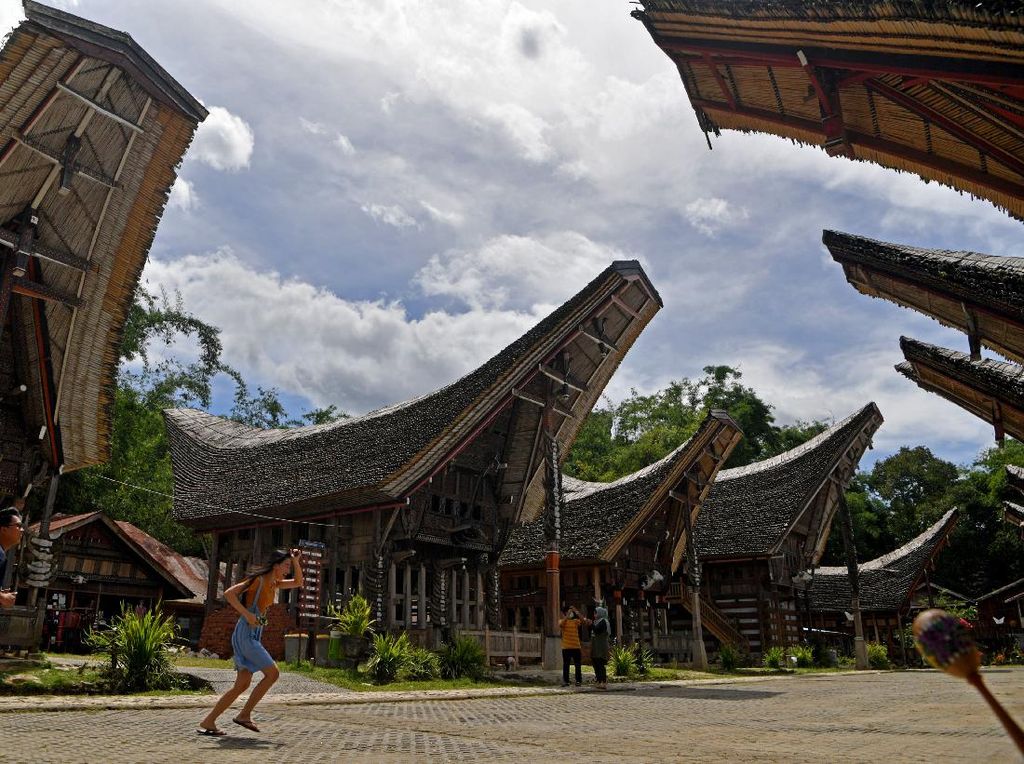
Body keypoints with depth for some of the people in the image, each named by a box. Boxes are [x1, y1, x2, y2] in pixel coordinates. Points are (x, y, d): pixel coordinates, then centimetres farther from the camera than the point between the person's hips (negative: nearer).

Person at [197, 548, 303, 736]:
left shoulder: (273, 583, 15)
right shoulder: (258, 580, -10)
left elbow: (298, 583, 25)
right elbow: (228, 594, -17)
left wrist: (296, 561, 11)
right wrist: (247, 614, -22)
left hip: (253, 636, 9)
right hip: (246, 634, -9)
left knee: (242, 684, 7)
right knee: (272, 673, -11)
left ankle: (208, 722, 11)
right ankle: (244, 715, -2)